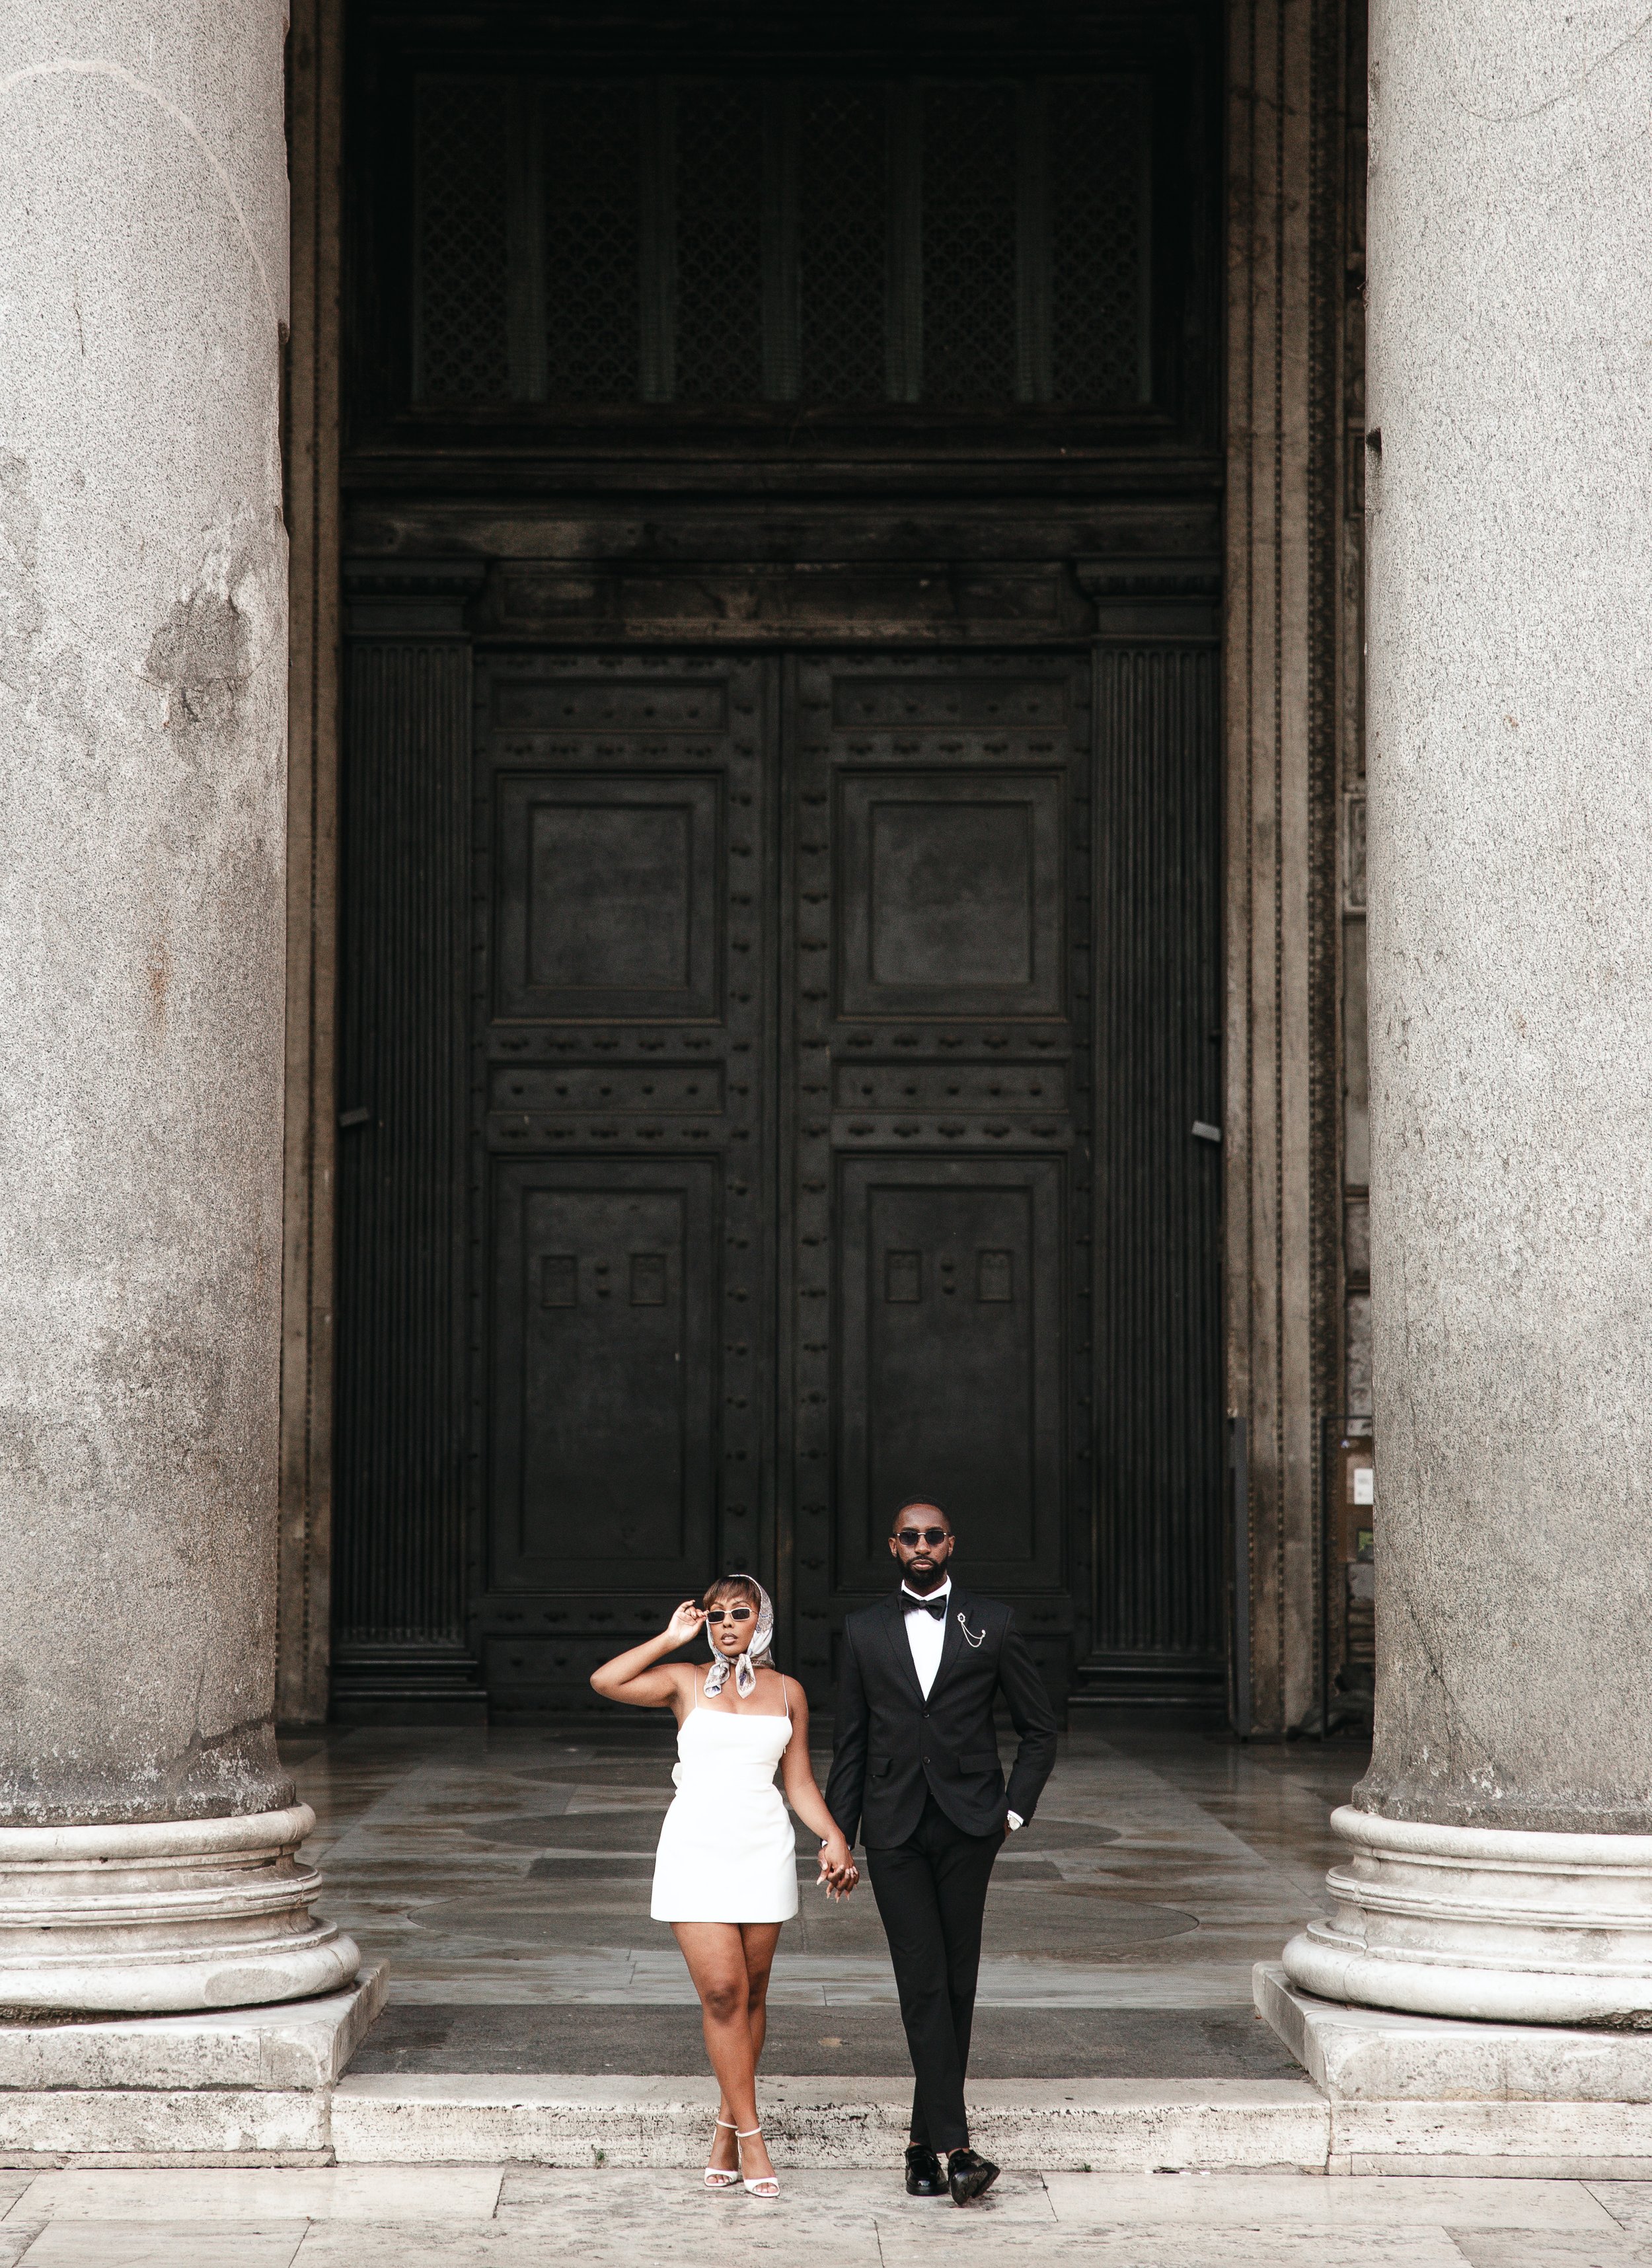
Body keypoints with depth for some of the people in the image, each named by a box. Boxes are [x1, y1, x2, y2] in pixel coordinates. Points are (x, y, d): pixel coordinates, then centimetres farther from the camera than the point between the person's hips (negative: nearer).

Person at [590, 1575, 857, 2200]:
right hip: (697, 1849, -2)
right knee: (721, 1990, -10)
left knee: (751, 1994, 5)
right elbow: (604, 1681, -10)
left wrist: (835, 1837, -2)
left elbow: (800, 1783, 13)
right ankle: (750, 2137, -8)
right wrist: (671, 1638, -3)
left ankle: (727, 2125, 17)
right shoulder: (686, 1682, 5)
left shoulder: (787, 1692, 11)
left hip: (763, 1852, 3)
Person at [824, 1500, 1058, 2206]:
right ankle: (956, 2147, -14)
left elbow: (1039, 1728, 11)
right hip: (894, 1830, 0)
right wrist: (837, 1838, 7)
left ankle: (924, 2140, 12)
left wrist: (1015, 1809, 2)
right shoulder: (865, 1631, 10)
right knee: (922, 1986, -9)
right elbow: (850, 1744, 11)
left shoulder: (991, 1624, 6)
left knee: (957, 1984, 2)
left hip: (968, 1826, 0)